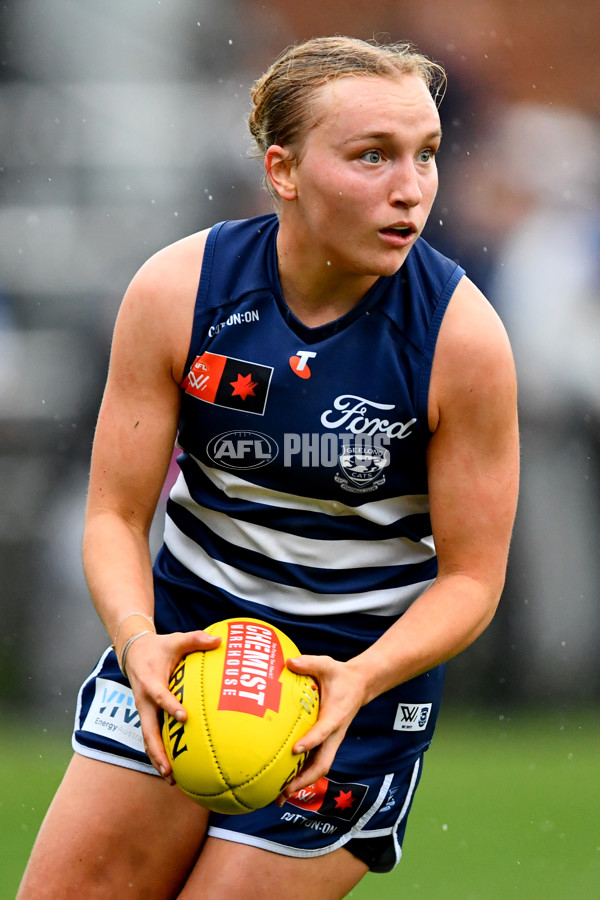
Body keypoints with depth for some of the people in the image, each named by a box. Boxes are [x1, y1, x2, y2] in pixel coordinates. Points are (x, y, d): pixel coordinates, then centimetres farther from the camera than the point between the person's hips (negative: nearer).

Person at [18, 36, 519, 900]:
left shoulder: (462, 336, -19)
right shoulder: (176, 291, -14)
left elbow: (472, 576, -12)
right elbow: (115, 513, -9)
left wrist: (362, 680, -30)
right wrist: (137, 636, -30)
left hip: (366, 663, -2)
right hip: (187, 628, 2)